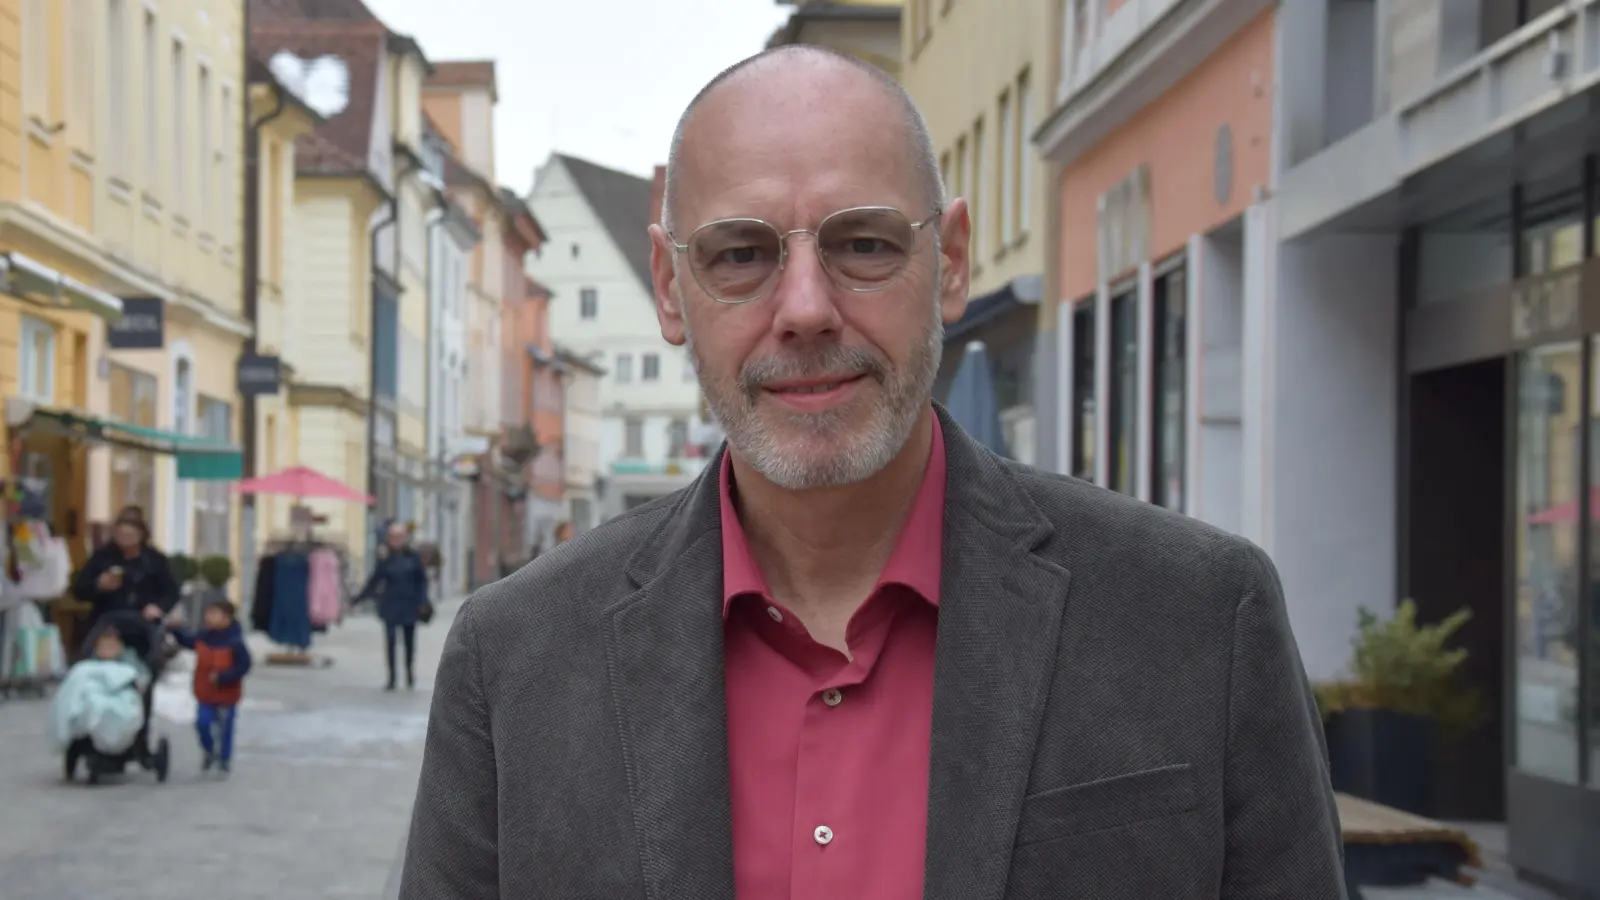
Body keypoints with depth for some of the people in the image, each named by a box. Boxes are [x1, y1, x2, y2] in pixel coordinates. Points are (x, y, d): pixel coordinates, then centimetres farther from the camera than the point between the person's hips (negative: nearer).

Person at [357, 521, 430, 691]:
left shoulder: (412, 557, -3)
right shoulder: (385, 559, -2)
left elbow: (422, 579, 1)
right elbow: (374, 581, 2)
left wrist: (421, 600, -7)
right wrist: (359, 598, -1)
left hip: (409, 605, 0)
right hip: (391, 605, 0)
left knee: (409, 641, 9)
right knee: (390, 642, 0)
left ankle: (410, 674, 25)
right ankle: (391, 678, 5)